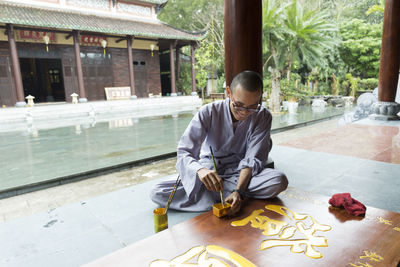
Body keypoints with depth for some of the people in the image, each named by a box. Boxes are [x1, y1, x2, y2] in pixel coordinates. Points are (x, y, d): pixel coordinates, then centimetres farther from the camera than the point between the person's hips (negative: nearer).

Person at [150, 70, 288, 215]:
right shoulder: (208, 112, -15)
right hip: (209, 170, 0)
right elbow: (184, 153, -19)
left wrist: (239, 191, -31)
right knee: (156, 193, -21)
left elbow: (252, 159, -14)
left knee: (280, 181, -30)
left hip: (240, 172, 1)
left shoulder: (262, 117, -10)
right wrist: (200, 170, -42)